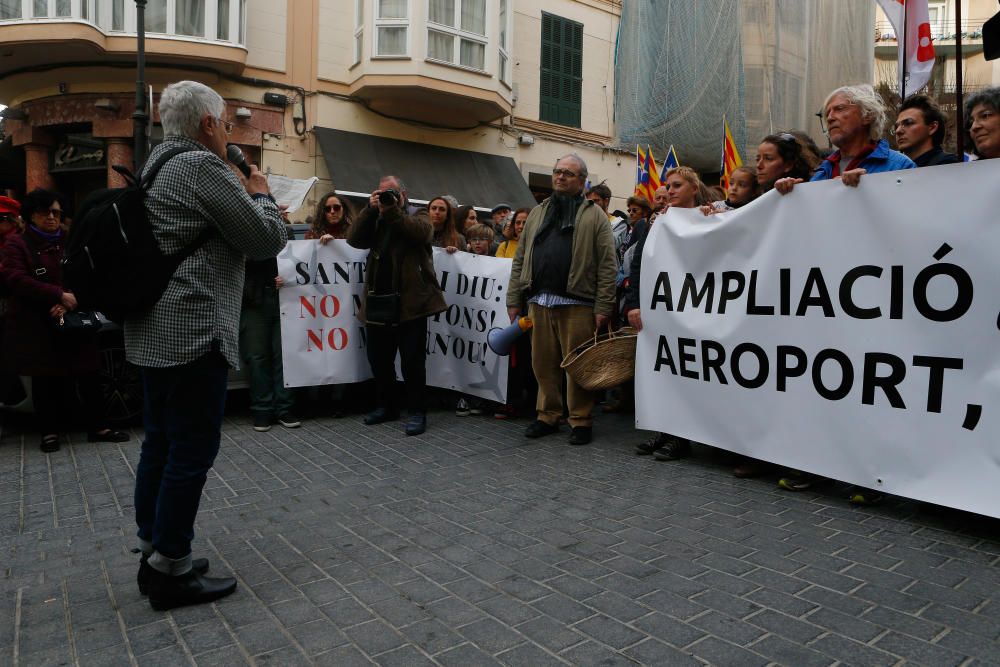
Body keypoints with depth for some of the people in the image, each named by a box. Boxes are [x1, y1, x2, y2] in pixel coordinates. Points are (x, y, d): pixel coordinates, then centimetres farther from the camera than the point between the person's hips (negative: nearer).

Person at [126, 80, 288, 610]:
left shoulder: (157, 164, 17)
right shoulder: (202, 166, -13)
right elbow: (268, 239, -12)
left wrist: (240, 194, 18)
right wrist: (259, 193, 5)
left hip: (155, 329, 10)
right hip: (193, 332, -10)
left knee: (160, 443, 15)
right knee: (192, 450, -3)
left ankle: (152, 553, 27)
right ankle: (170, 571, 6)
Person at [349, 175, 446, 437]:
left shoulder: (417, 217, 8)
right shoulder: (375, 220, 19)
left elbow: (423, 232, -15)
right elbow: (355, 239, 1)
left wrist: (393, 211, -15)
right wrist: (371, 209, -9)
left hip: (410, 302, -5)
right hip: (378, 303, 5)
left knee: (412, 361, -3)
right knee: (379, 359, 12)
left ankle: (417, 412, 7)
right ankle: (386, 405, 27)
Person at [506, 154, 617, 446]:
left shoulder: (594, 215, 3)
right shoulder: (537, 213, 18)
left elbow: (607, 264, -4)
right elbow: (520, 260, 17)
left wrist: (603, 307, -11)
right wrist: (514, 300, 10)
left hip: (576, 303, -5)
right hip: (539, 302, 5)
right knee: (544, 363, 10)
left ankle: (581, 420, 13)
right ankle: (548, 415, 23)